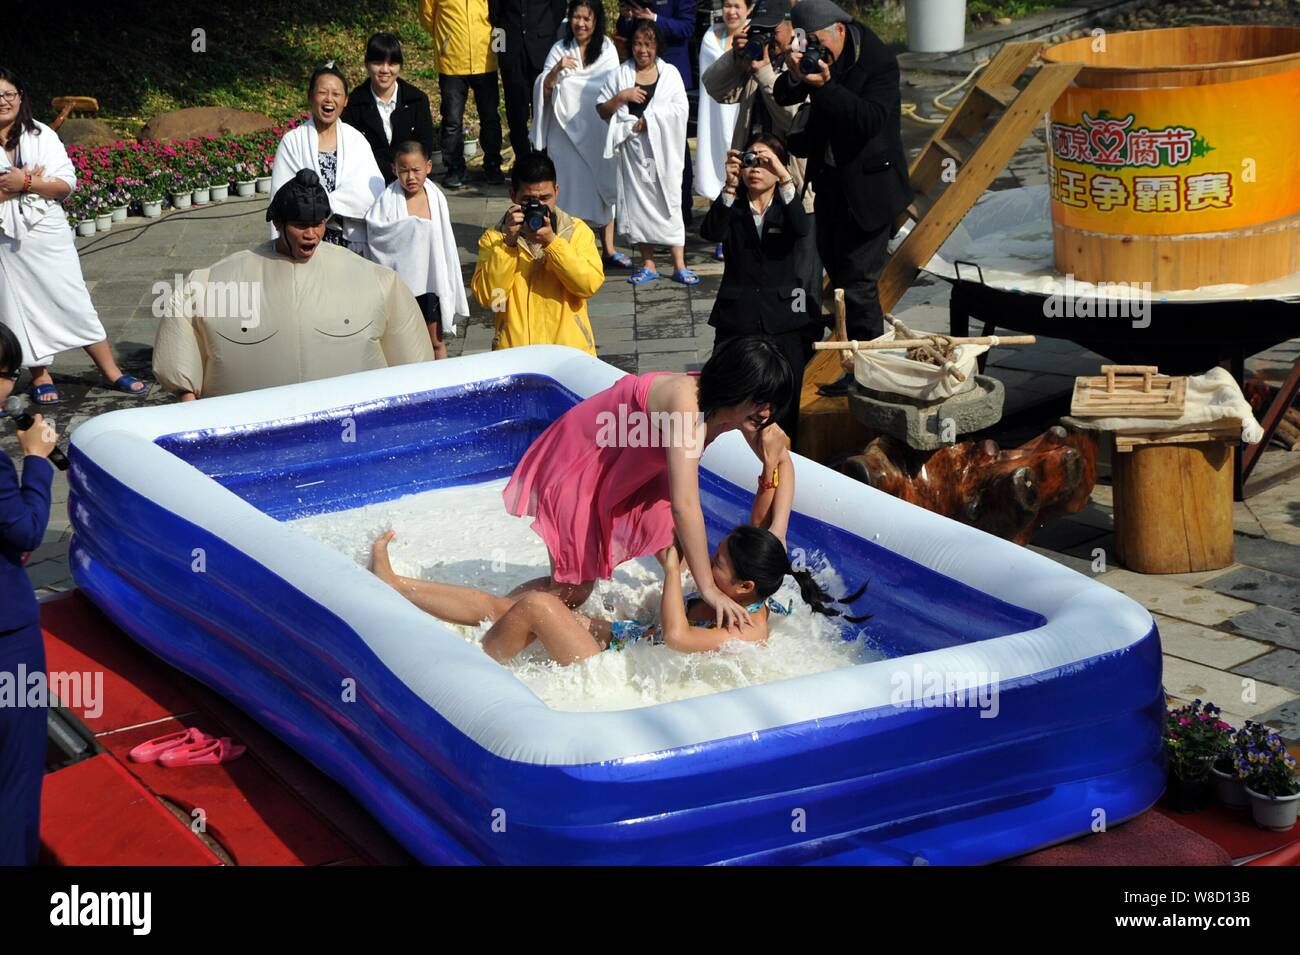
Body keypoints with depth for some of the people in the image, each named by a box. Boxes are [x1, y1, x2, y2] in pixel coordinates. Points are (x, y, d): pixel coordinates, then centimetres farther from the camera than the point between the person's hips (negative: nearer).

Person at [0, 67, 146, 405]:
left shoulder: (41, 135, 0)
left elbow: (66, 184, -6)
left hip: (47, 234, 0)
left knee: (74, 302, 5)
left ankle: (111, 371, 12)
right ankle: (40, 377, 20)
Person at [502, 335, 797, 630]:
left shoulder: (739, 407, -18)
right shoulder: (686, 400, -41)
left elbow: (783, 462, -3)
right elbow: (684, 505, -47)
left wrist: (777, 532, -19)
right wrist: (709, 589, -42)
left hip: (632, 471, 8)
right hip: (577, 463, -8)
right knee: (574, 589, -1)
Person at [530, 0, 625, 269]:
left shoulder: (607, 49, 3)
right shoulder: (560, 49, 5)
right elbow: (543, 90, 1)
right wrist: (555, 71, -17)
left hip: (599, 130, 0)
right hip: (566, 130, 0)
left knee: (604, 184, 4)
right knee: (570, 187, 0)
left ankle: (608, 249, 11)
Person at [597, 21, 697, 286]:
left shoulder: (670, 73, 4)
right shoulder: (620, 74, 6)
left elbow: (681, 108, -6)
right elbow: (602, 111, 5)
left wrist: (647, 120, -13)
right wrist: (620, 97, -13)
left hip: (663, 148, -1)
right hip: (632, 148, 1)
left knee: (669, 201, -1)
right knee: (639, 202, 5)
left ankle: (679, 265, 1)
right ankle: (648, 264, 14)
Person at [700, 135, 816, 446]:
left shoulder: (786, 209, 8)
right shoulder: (732, 208, 8)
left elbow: (801, 229, -16)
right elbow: (711, 233, -15)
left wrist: (786, 180, -29)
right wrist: (730, 187, -28)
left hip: (785, 323, 0)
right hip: (737, 322, 0)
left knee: (783, 412, 1)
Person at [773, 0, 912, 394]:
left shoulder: (879, 63, -18)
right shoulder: (817, 58, 1)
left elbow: (871, 119, -30)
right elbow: (782, 97, -2)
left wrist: (825, 86, -37)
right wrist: (795, 76, -23)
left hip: (867, 187, -8)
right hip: (830, 181, 8)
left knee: (858, 281, -7)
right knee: (836, 269, 16)